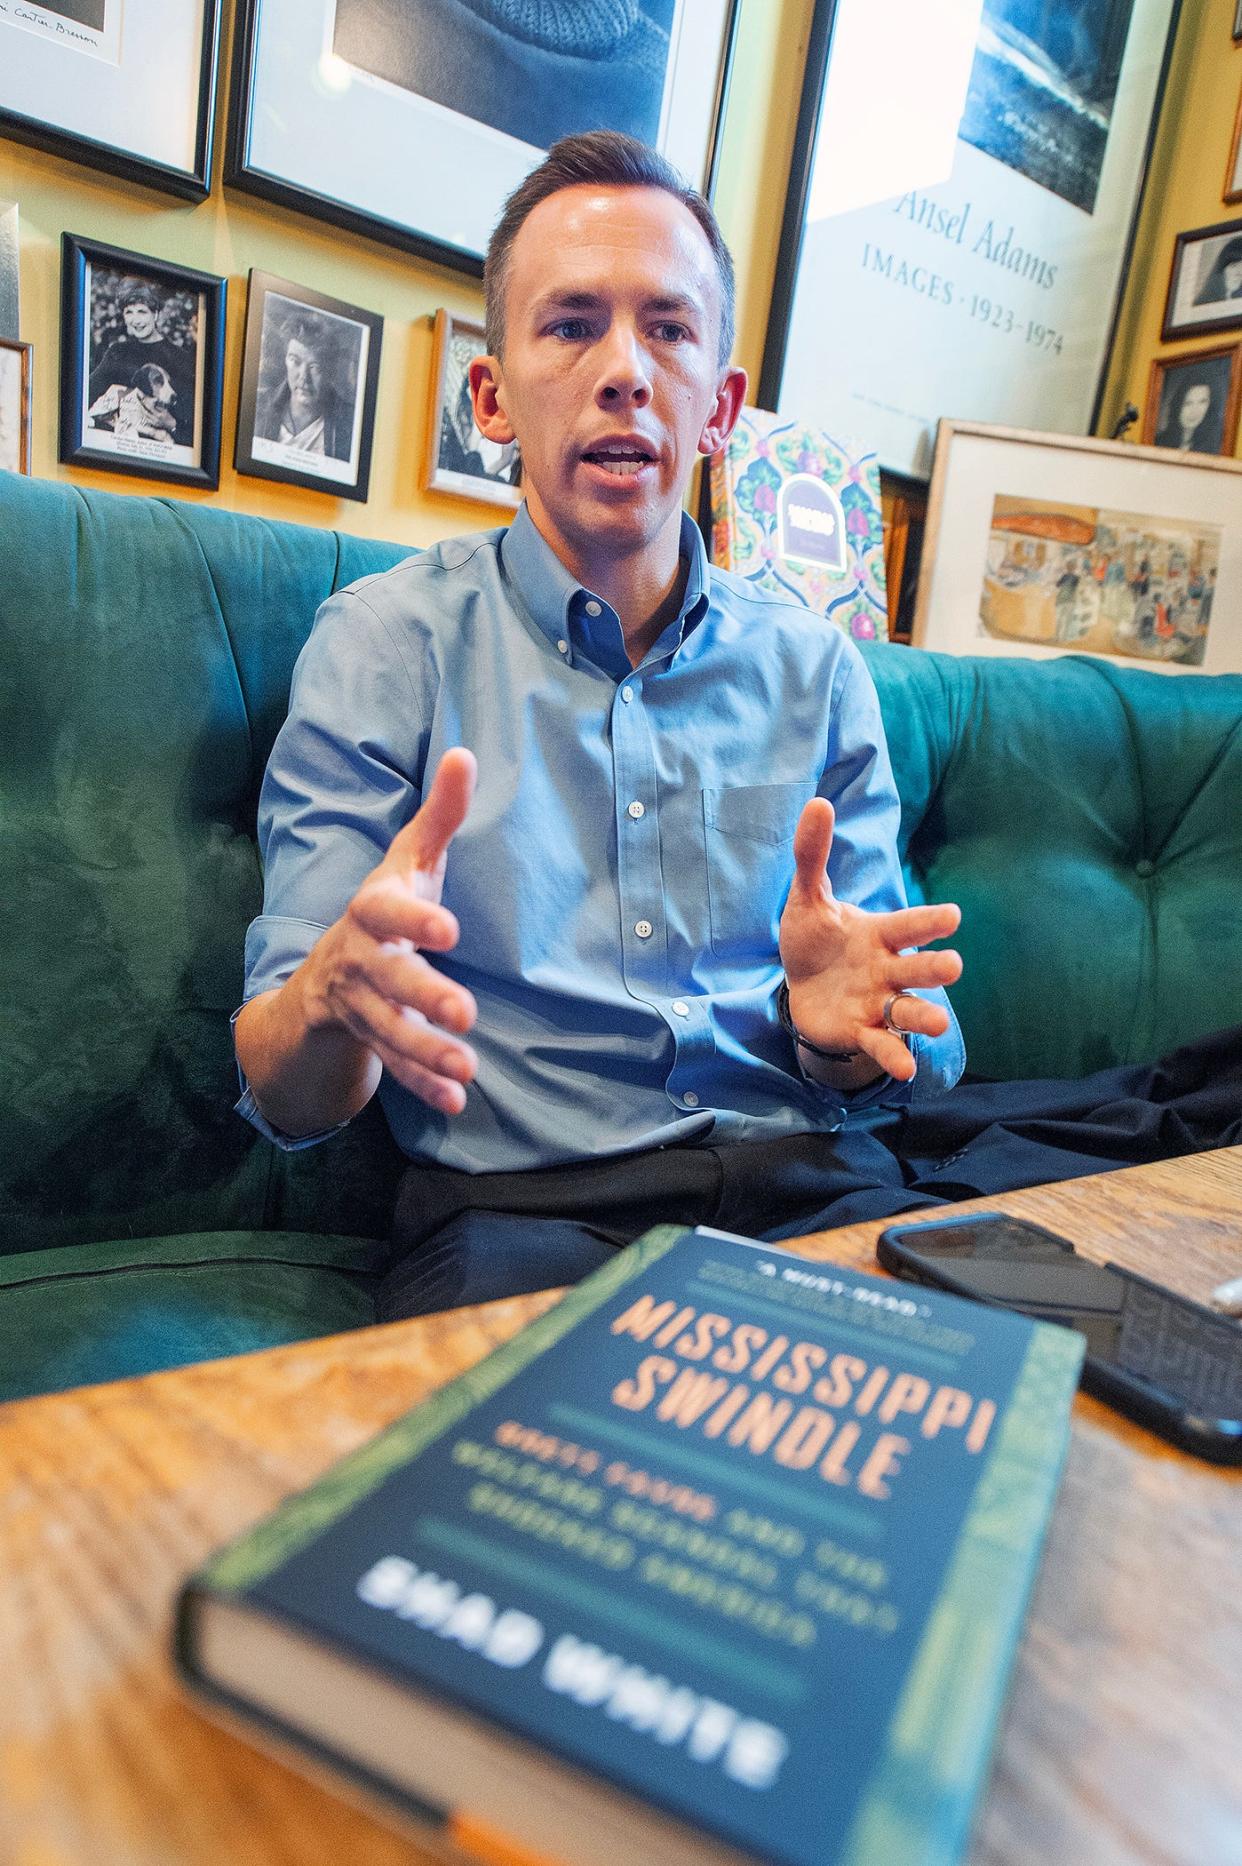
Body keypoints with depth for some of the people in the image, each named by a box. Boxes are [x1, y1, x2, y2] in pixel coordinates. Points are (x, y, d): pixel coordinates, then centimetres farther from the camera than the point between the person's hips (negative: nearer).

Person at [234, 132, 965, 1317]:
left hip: (806, 1186, 4)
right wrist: (333, 1000, -28)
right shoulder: (384, 643, 0)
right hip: (520, 1204, -3)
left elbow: (910, 1063, 11)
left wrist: (840, 1026, -14)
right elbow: (285, 1100, -3)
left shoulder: (814, 667, 10)